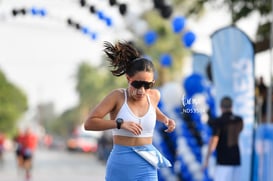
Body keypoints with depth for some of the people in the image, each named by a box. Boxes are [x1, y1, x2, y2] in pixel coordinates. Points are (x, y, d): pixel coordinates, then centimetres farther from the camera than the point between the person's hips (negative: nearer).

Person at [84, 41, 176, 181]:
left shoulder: (154, 96, 3)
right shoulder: (117, 96, -8)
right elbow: (89, 123, -13)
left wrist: (165, 119, 11)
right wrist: (120, 123, -21)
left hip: (146, 168, 2)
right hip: (120, 166, -2)